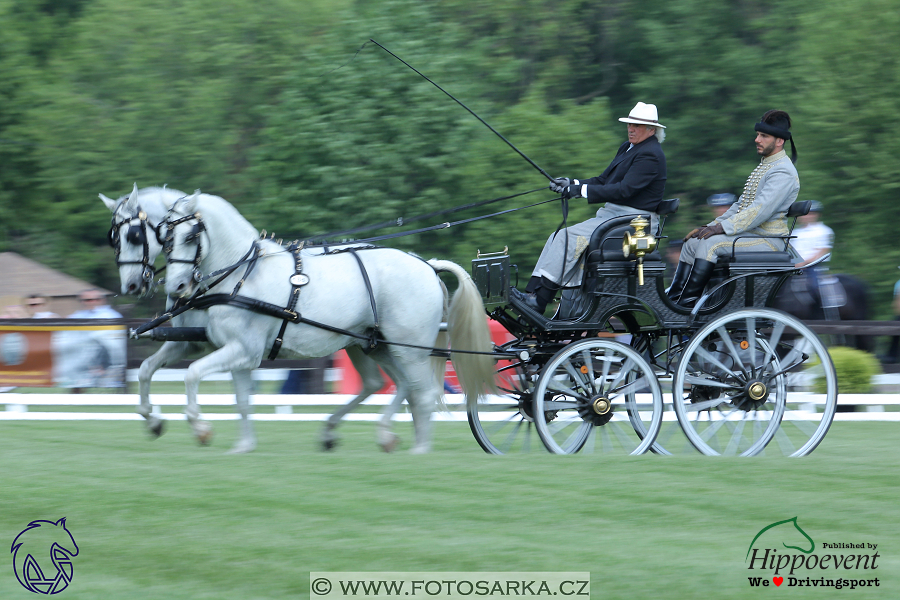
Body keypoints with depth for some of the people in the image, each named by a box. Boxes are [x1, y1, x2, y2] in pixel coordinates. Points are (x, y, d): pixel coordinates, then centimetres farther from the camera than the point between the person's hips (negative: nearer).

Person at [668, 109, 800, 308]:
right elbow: (741, 205, 21)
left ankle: (688, 301, -25)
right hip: (748, 233, 10)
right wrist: (714, 224, 7)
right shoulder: (763, 167, 20)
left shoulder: (783, 172, -13)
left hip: (768, 240, -10)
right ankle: (672, 298, -8)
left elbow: (760, 211, -23)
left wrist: (722, 227, -24)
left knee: (710, 243, -26)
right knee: (693, 242, -2)